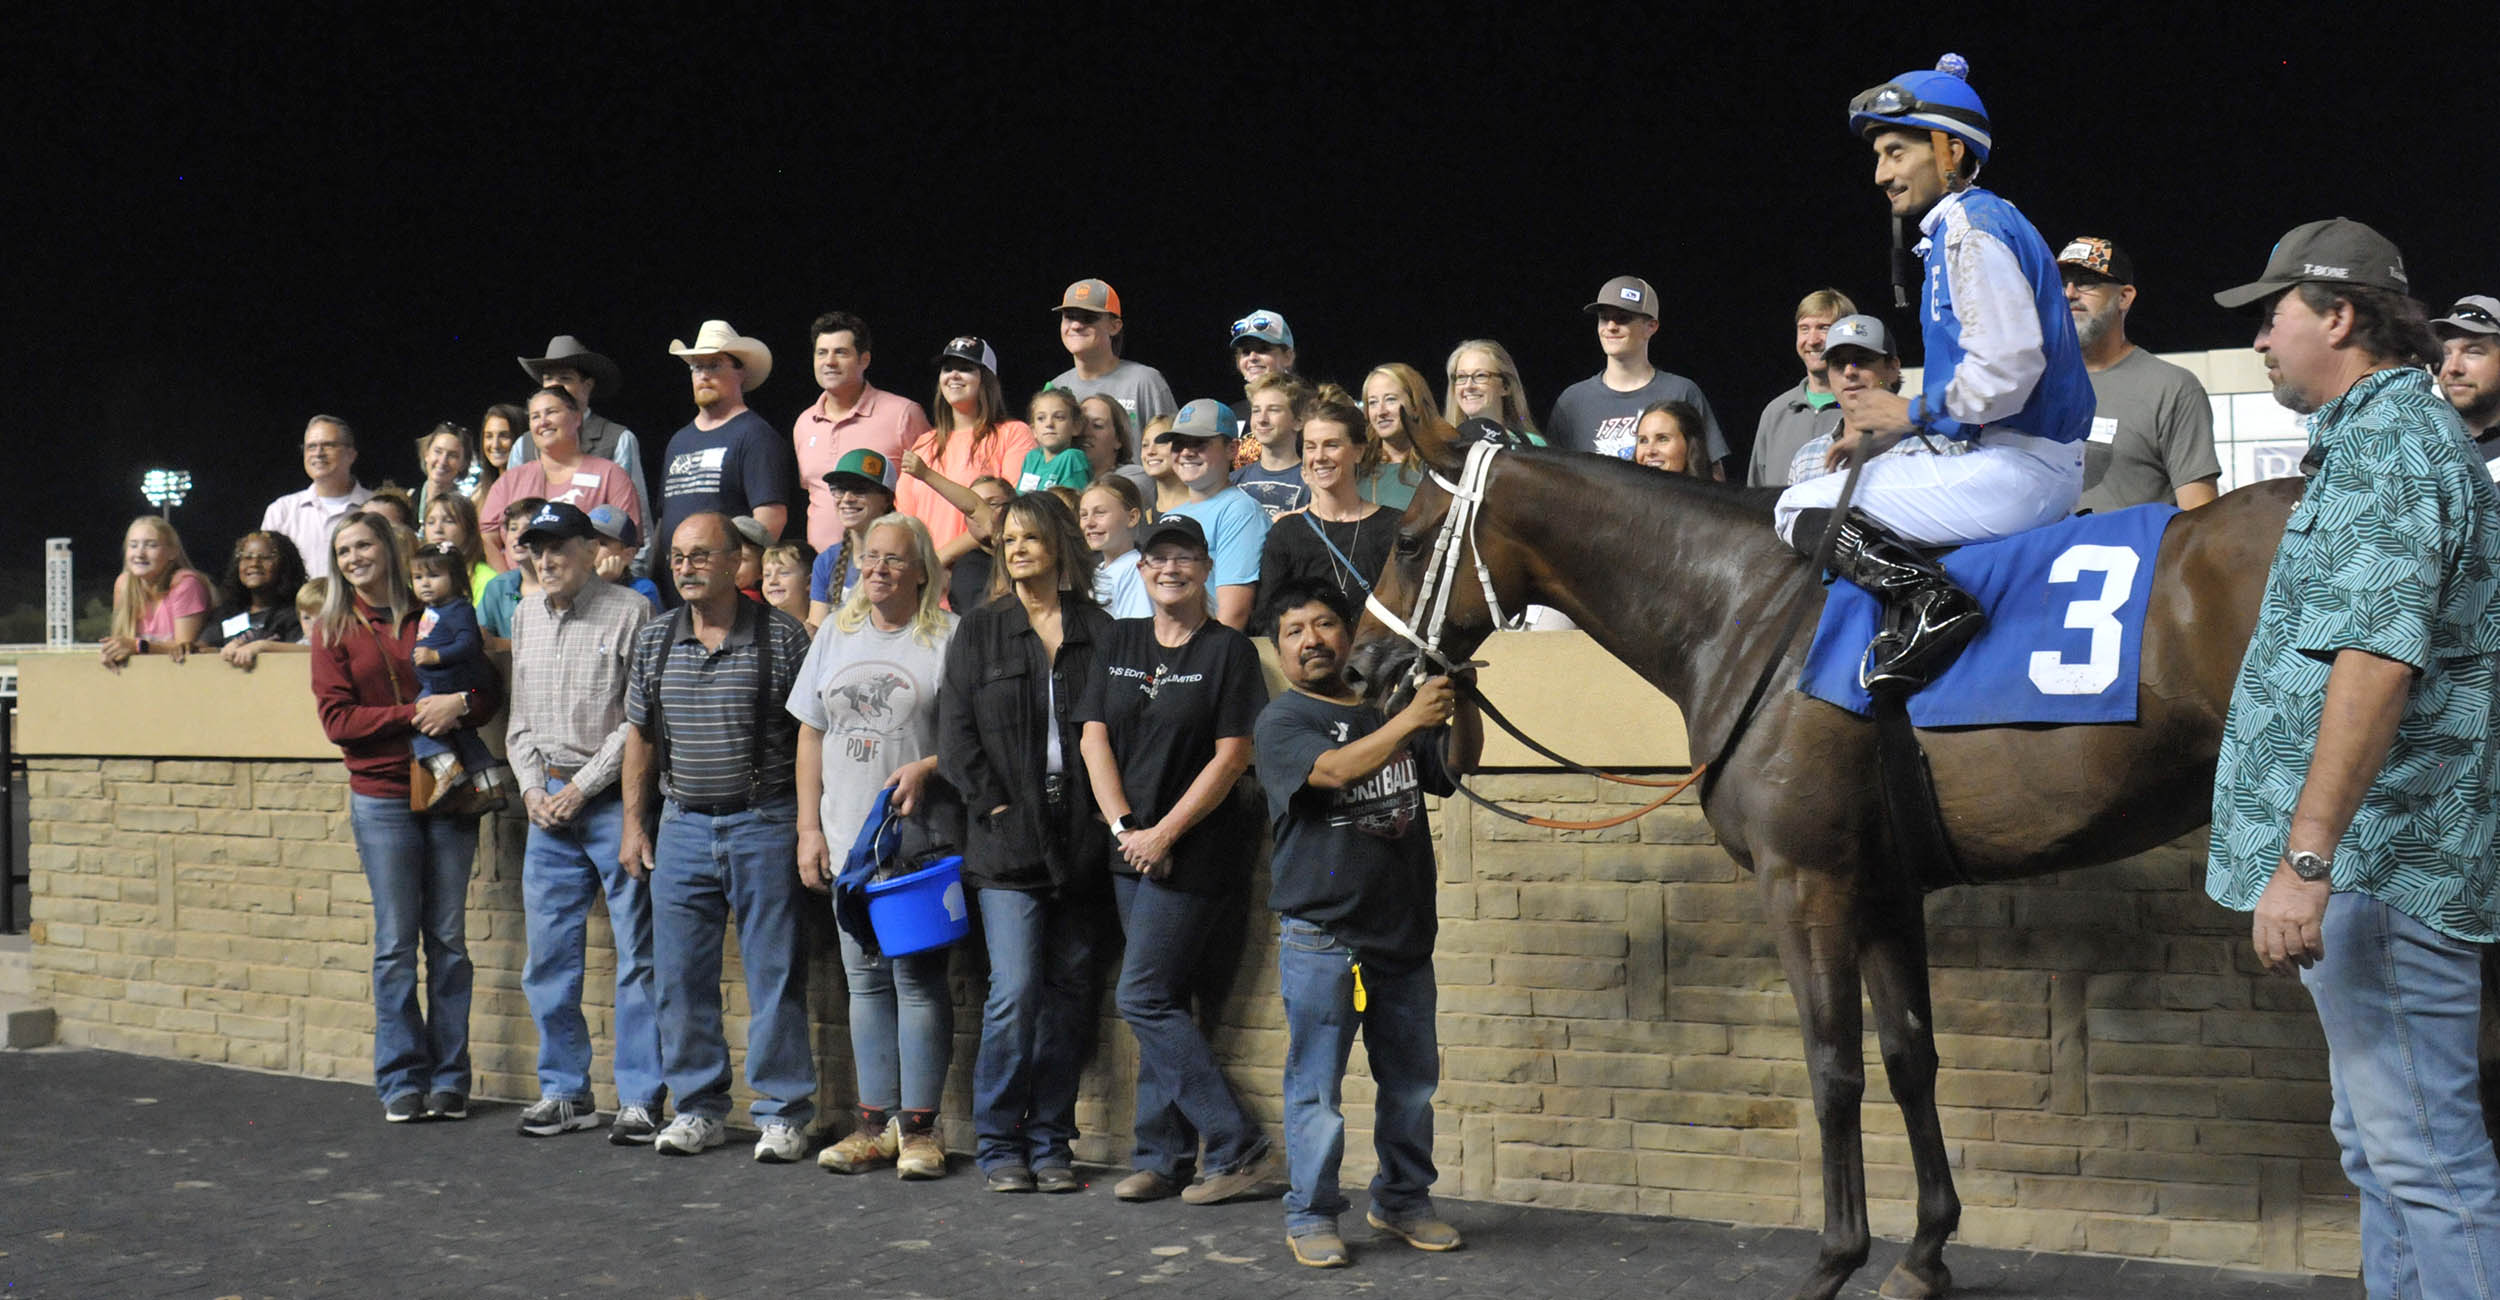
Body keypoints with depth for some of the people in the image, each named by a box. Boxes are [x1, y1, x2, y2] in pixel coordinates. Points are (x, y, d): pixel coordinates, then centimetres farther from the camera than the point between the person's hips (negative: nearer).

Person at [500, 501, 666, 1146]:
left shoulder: (629, 612, -6)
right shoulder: (525, 616, 14)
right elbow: (520, 716, 18)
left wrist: (581, 787, -11)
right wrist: (532, 787, 4)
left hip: (615, 800, -6)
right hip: (548, 804, 6)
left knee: (637, 953, -3)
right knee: (549, 954, 8)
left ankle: (639, 1097, 3)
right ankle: (565, 1092, 19)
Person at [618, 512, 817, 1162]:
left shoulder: (782, 635, -4)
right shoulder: (654, 639, 10)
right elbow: (640, 736, 16)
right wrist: (634, 824, 11)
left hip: (765, 824, -4)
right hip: (682, 824, 4)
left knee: (775, 974, 0)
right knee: (681, 975, 7)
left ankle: (783, 1113, 9)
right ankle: (699, 1107, 20)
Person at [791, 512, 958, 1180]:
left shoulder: (948, 638, -3)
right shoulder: (836, 633, 14)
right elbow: (812, 734, 16)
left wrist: (927, 768, -21)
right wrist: (809, 827, 10)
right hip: (847, 840, 5)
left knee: (917, 978, -5)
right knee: (866, 980, 9)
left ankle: (919, 1126, 3)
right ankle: (875, 1123, 17)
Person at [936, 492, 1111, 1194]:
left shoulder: (1100, 630, 9)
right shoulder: (979, 631, 9)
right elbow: (956, 731, 4)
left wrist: (1106, 813, -5)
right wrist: (995, 804, -6)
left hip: (1080, 840, 1)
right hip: (1007, 842, -1)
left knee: (1067, 992, 5)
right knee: (1015, 990, -9)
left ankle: (1050, 1142, 14)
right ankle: (999, 1143, 4)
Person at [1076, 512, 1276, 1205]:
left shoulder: (1229, 649, -5)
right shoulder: (1118, 643, 12)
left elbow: (1231, 757, -10)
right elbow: (1094, 738, 7)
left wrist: (1163, 834, -12)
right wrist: (1125, 828, -5)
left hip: (1197, 850, -6)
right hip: (1133, 851, 6)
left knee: (1145, 999, -9)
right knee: (1162, 1004, 8)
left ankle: (1239, 1149, -2)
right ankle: (1163, 1158, 14)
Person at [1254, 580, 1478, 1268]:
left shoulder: (1389, 707, 14)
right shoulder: (1283, 721, -4)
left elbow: (1455, 766, 12)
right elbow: (1334, 770, -22)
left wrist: (1462, 704, -6)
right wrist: (1409, 720, -30)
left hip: (1405, 933, 6)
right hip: (1322, 937, -5)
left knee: (1413, 1079, 13)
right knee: (1317, 1084, -1)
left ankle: (1402, 1200, 28)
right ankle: (1310, 1215, 10)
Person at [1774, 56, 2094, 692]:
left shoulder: (1971, 226, -11)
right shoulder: (1982, 221, 21)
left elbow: (2008, 365, -24)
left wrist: (1913, 413, -10)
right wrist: (1884, 429, 13)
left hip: (2017, 468, -11)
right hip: (2043, 471, 11)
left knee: (1801, 509, -9)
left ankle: (1926, 600, -27)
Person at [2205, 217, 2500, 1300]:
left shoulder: (2390, 442, -14)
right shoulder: (2379, 434, 20)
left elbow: (2376, 659, -26)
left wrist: (2307, 857, -29)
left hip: (2375, 866, -11)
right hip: (2368, 869, 11)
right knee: (2380, 1143, 17)